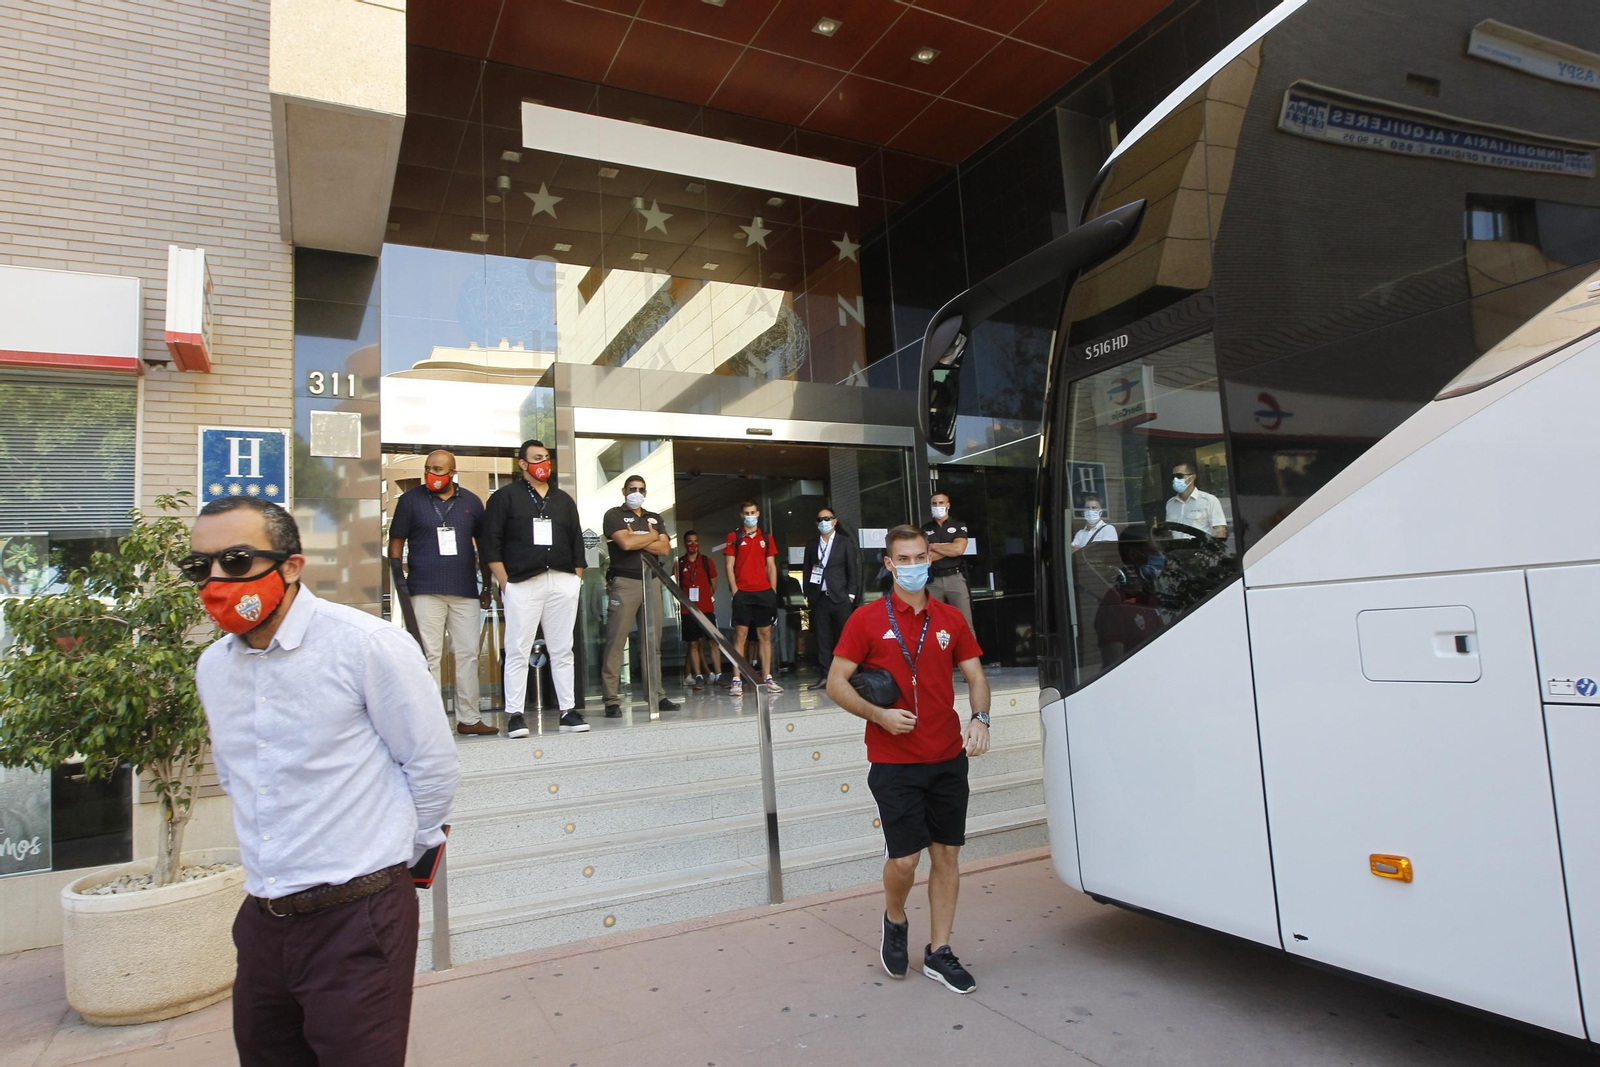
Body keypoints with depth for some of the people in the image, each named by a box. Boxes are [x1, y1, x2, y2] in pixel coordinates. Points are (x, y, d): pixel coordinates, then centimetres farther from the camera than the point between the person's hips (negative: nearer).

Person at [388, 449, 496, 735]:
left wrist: (487, 586, 12)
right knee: (429, 656, -2)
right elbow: (396, 542, 5)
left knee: (468, 655, 5)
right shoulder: (410, 500, 5)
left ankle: (469, 718, 12)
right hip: (425, 591, -2)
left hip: (466, 591, 3)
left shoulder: (471, 501, 11)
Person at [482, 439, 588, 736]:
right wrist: (504, 582, -9)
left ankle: (569, 711, 9)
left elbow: (577, 543, 18)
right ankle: (515, 715, 1)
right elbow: (491, 544, -1)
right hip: (522, 584, -4)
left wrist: (577, 579, 9)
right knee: (518, 651, -3)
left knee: (562, 650, 5)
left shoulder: (563, 500, 19)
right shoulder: (505, 496, 5)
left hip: (563, 582, 4)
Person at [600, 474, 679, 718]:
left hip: (651, 582, 5)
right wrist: (651, 536, 1)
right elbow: (625, 543, -13)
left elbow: (665, 548, 6)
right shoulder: (614, 515, 4)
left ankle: (656, 695, 9)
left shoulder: (655, 518, 20)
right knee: (616, 642, -7)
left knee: (653, 641, 5)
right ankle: (612, 700, -6)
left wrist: (638, 541, -5)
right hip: (624, 582, -5)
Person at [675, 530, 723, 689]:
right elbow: (675, 585, 6)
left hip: (707, 608, 0)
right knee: (693, 644, 2)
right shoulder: (679, 563, 4)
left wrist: (708, 597, 6)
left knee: (713, 642, -3)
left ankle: (717, 675, 0)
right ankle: (698, 677, 5)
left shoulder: (706, 561, 7)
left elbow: (713, 584, 13)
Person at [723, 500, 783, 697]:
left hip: (764, 592, 3)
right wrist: (735, 591, -7)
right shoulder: (734, 537, 5)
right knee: (740, 635, -6)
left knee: (765, 635, 4)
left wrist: (773, 591, 4)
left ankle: (767, 679, 8)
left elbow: (771, 567, 13)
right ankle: (737, 681, -6)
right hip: (742, 592, -3)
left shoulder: (766, 539, 13)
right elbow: (729, 566, 1)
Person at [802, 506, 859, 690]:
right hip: (819, 599, 3)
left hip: (840, 598, -3)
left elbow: (853, 570, 3)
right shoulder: (811, 545, 14)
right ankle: (825, 676, 4)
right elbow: (806, 571, 14)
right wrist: (807, 596, 6)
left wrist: (851, 594, -4)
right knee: (822, 639, 2)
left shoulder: (845, 543, 6)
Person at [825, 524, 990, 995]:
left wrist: (980, 719, -8)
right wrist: (878, 714, -18)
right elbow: (836, 683, -4)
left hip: (948, 758, 4)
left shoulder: (951, 619, 6)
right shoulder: (867, 620, -4)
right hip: (894, 763, -3)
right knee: (904, 858, -3)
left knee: (947, 854, 9)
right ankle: (895, 920, 29)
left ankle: (939, 953, 25)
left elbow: (975, 677, 10)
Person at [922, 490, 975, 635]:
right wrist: (949, 548, -4)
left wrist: (934, 546, -2)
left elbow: (959, 549, -10)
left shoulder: (959, 525, 7)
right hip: (933, 580, 2)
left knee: (965, 623, -5)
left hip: (955, 578, -2)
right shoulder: (925, 529, 11)